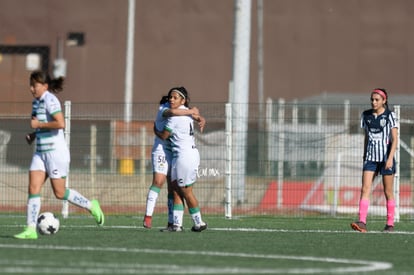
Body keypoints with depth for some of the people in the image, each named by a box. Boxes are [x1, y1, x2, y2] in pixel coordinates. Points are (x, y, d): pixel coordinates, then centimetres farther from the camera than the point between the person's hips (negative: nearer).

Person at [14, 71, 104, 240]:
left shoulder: (50, 100, -15)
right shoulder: (36, 102, 13)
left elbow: (60, 123, -27)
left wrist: (38, 124, -18)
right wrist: (33, 135, 10)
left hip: (56, 151, -8)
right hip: (41, 152, 8)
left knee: (59, 193, -1)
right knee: (33, 188, -5)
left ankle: (91, 206, 20)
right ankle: (30, 230, -8)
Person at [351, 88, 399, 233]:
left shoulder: (390, 115, -4)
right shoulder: (366, 115, 9)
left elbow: (394, 139, -8)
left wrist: (390, 158, -18)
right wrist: (364, 155, 16)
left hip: (386, 157, -4)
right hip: (371, 157, 4)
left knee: (388, 192, 3)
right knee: (365, 189, -10)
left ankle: (390, 224, 10)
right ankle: (362, 222, -18)